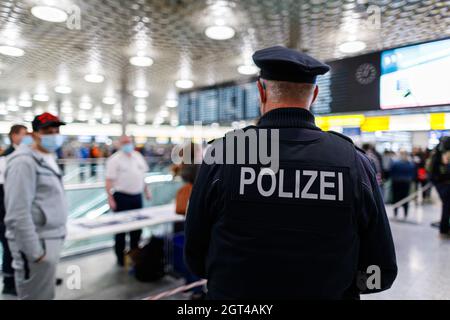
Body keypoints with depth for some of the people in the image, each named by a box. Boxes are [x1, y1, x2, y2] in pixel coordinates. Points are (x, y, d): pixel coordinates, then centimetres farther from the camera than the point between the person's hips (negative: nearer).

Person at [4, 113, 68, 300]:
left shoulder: (48, 159, 12)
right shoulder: (24, 162, -17)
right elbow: (18, 214, -21)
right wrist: (34, 251, -19)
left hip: (52, 240, 9)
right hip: (38, 244, -9)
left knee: (46, 293, 20)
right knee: (36, 295, 4)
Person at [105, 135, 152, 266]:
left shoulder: (138, 156, 9)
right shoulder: (115, 159, -9)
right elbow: (109, 180, -13)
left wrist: (146, 190, 14)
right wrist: (110, 198, -19)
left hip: (137, 196, 6)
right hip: (122, 197, -6)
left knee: (137, 226, 14)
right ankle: (120, 257, 17)